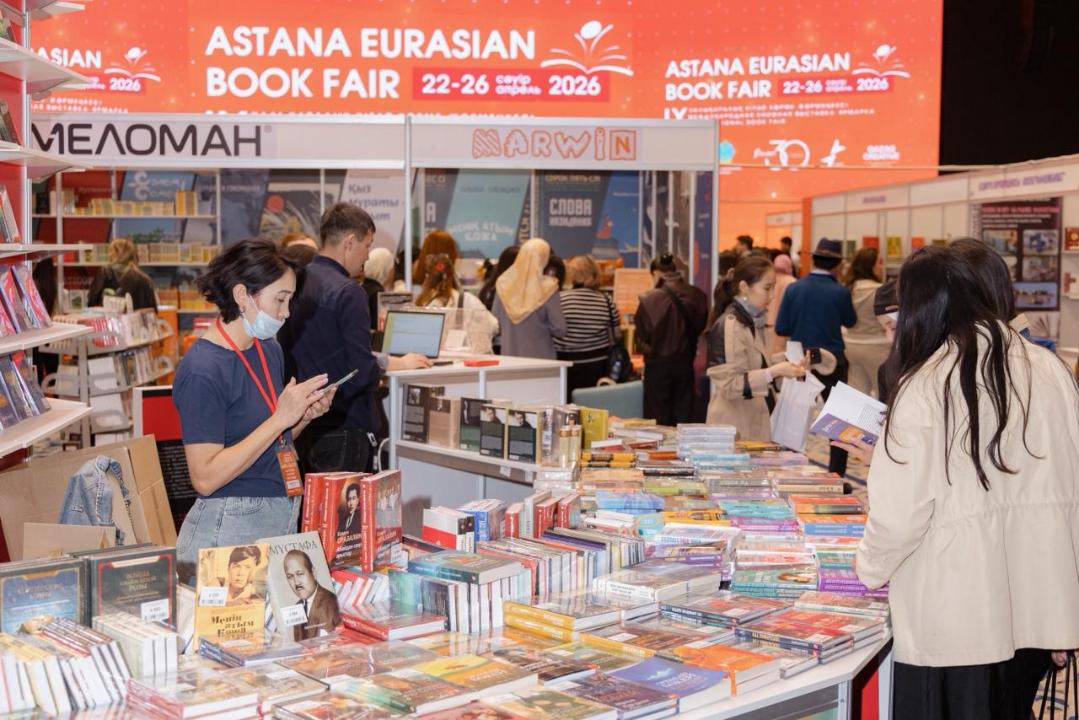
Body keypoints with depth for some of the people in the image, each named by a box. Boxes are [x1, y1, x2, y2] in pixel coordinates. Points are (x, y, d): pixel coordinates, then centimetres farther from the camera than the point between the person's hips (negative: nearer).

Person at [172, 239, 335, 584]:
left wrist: (304, 416, -2)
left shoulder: (270, 350, 7)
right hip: (229, 528, -8)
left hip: (283, 517, 8)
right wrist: (280, 419, -23)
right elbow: (205, 478, -21)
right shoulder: (202, 370, -17)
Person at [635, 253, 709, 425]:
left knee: (658, 420, 5)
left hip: (658, 364, -4)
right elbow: (700, 327, 4)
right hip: (685, 362, 4)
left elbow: (643, 335, -10)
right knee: (683, 417, 12)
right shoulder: (696, 296, -6)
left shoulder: (650, 299, -17)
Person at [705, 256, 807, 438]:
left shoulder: (753, 322, 12)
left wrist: (784, 368, 10)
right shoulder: (730, 325, -14)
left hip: (757, 423, 8)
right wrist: (773, 372, -26)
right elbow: (729, 385, -20)